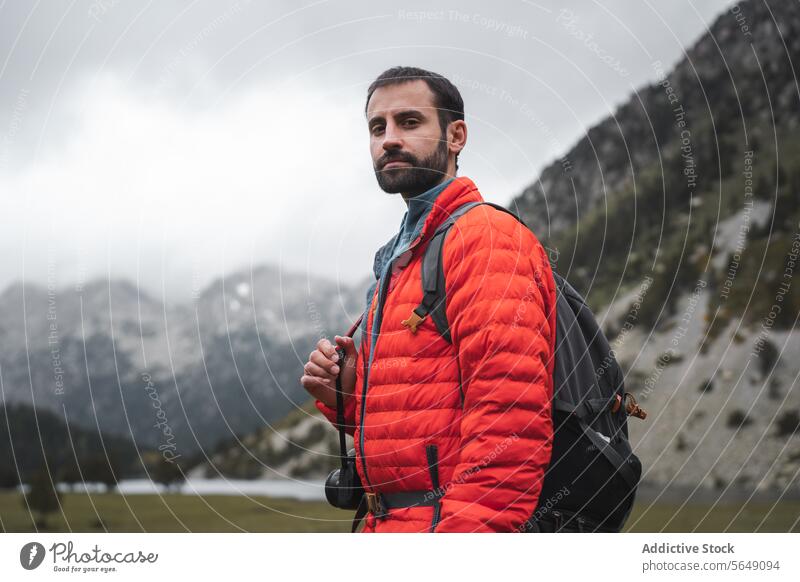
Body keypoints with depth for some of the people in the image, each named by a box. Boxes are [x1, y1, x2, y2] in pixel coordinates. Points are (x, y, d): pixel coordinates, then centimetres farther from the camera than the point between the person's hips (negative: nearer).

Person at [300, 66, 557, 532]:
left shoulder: (486, 237, -9)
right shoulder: (399, 260, 20)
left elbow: (509, 421, -20)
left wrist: (462, 528, -27)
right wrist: (347, 395, 6)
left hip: (452, 521, -9)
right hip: (388, 522, 9)